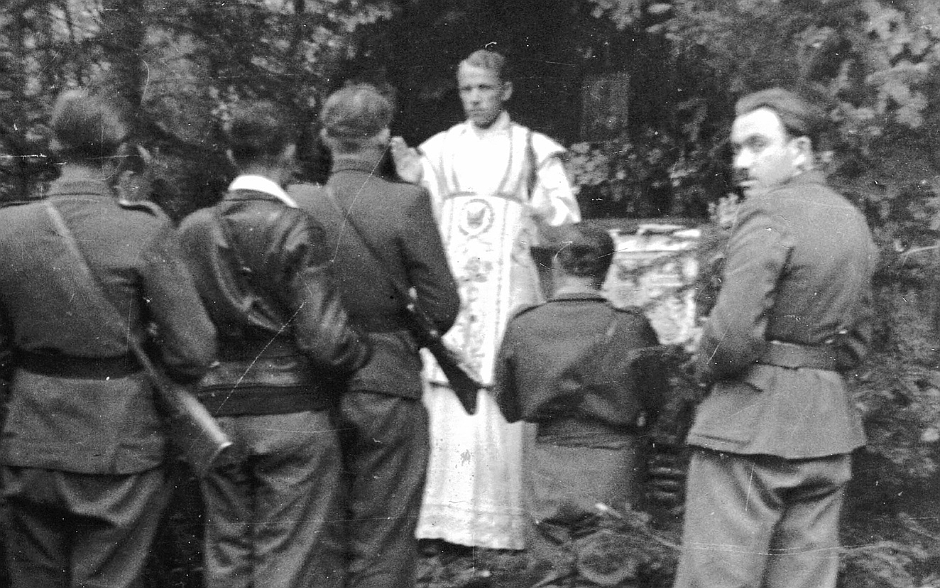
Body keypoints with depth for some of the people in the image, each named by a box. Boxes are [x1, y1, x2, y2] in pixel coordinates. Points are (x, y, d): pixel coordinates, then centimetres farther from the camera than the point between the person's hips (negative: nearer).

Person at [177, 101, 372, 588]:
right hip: (292, 415, -5)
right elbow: (326, 341, -17)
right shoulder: (295, 229, -12)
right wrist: (363, 351, 3)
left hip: (216, 415, 5)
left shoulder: (191, 230, 2)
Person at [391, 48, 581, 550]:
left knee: (503, 406, -7)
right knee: (446, 407, -5)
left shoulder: (534, 149, 7)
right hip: (448, 287, 2)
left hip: (508, 289, -2)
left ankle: (502, 524, -2)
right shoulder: (440, 149, 13)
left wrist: (537, 191, -14)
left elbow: (563, 226, 2)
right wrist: (412, 184, -4)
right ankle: (444, 520, 0)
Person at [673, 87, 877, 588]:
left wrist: (707, 368, -2)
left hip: (752, 422, -8)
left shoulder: (769, 212, -12)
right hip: (827, 422, 8)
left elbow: (732, 334, -21)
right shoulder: (852, 219, 14)